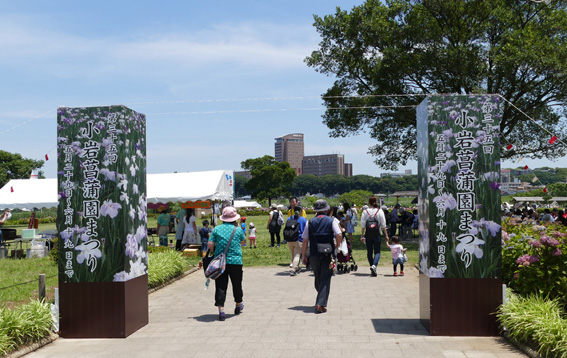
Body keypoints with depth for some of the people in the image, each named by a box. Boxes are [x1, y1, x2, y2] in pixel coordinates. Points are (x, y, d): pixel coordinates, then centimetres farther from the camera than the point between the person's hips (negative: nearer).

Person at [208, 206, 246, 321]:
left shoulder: (217, 229, 0)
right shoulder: (238, 230, -1)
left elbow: (210, 245, -4)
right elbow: (243, 240, 18)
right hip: (235, 261, 0)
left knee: (220, 286, 2)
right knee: (237, 285, 18)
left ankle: (221, 310, -5)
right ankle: (238, 305, 36)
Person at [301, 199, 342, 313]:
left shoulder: (310, 222, 4)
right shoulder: (331, 221, 0)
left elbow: (305, 241, 1)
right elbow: (339, 235, -15)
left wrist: (304, 256, 8)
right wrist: (337, 246, 4)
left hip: (314, 255, 2)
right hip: (327, 255, -2)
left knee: (318, 278, 18)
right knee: (325, 279, 0)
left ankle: (320, 299, 34)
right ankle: (320, 304, -11)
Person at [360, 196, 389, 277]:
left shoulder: (365, 212, -1)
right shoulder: (380, 211, -2)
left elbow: (362, 225, -2)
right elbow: (383, 225, -1)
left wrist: (362, 235, 4)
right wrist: (386, 235, 7)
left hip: (368, 235, 1)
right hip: (377, 234, -1)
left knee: (369, 252, 10)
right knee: (377, 252, 4)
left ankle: (373, 271, 14)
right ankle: (374, 265, -22)